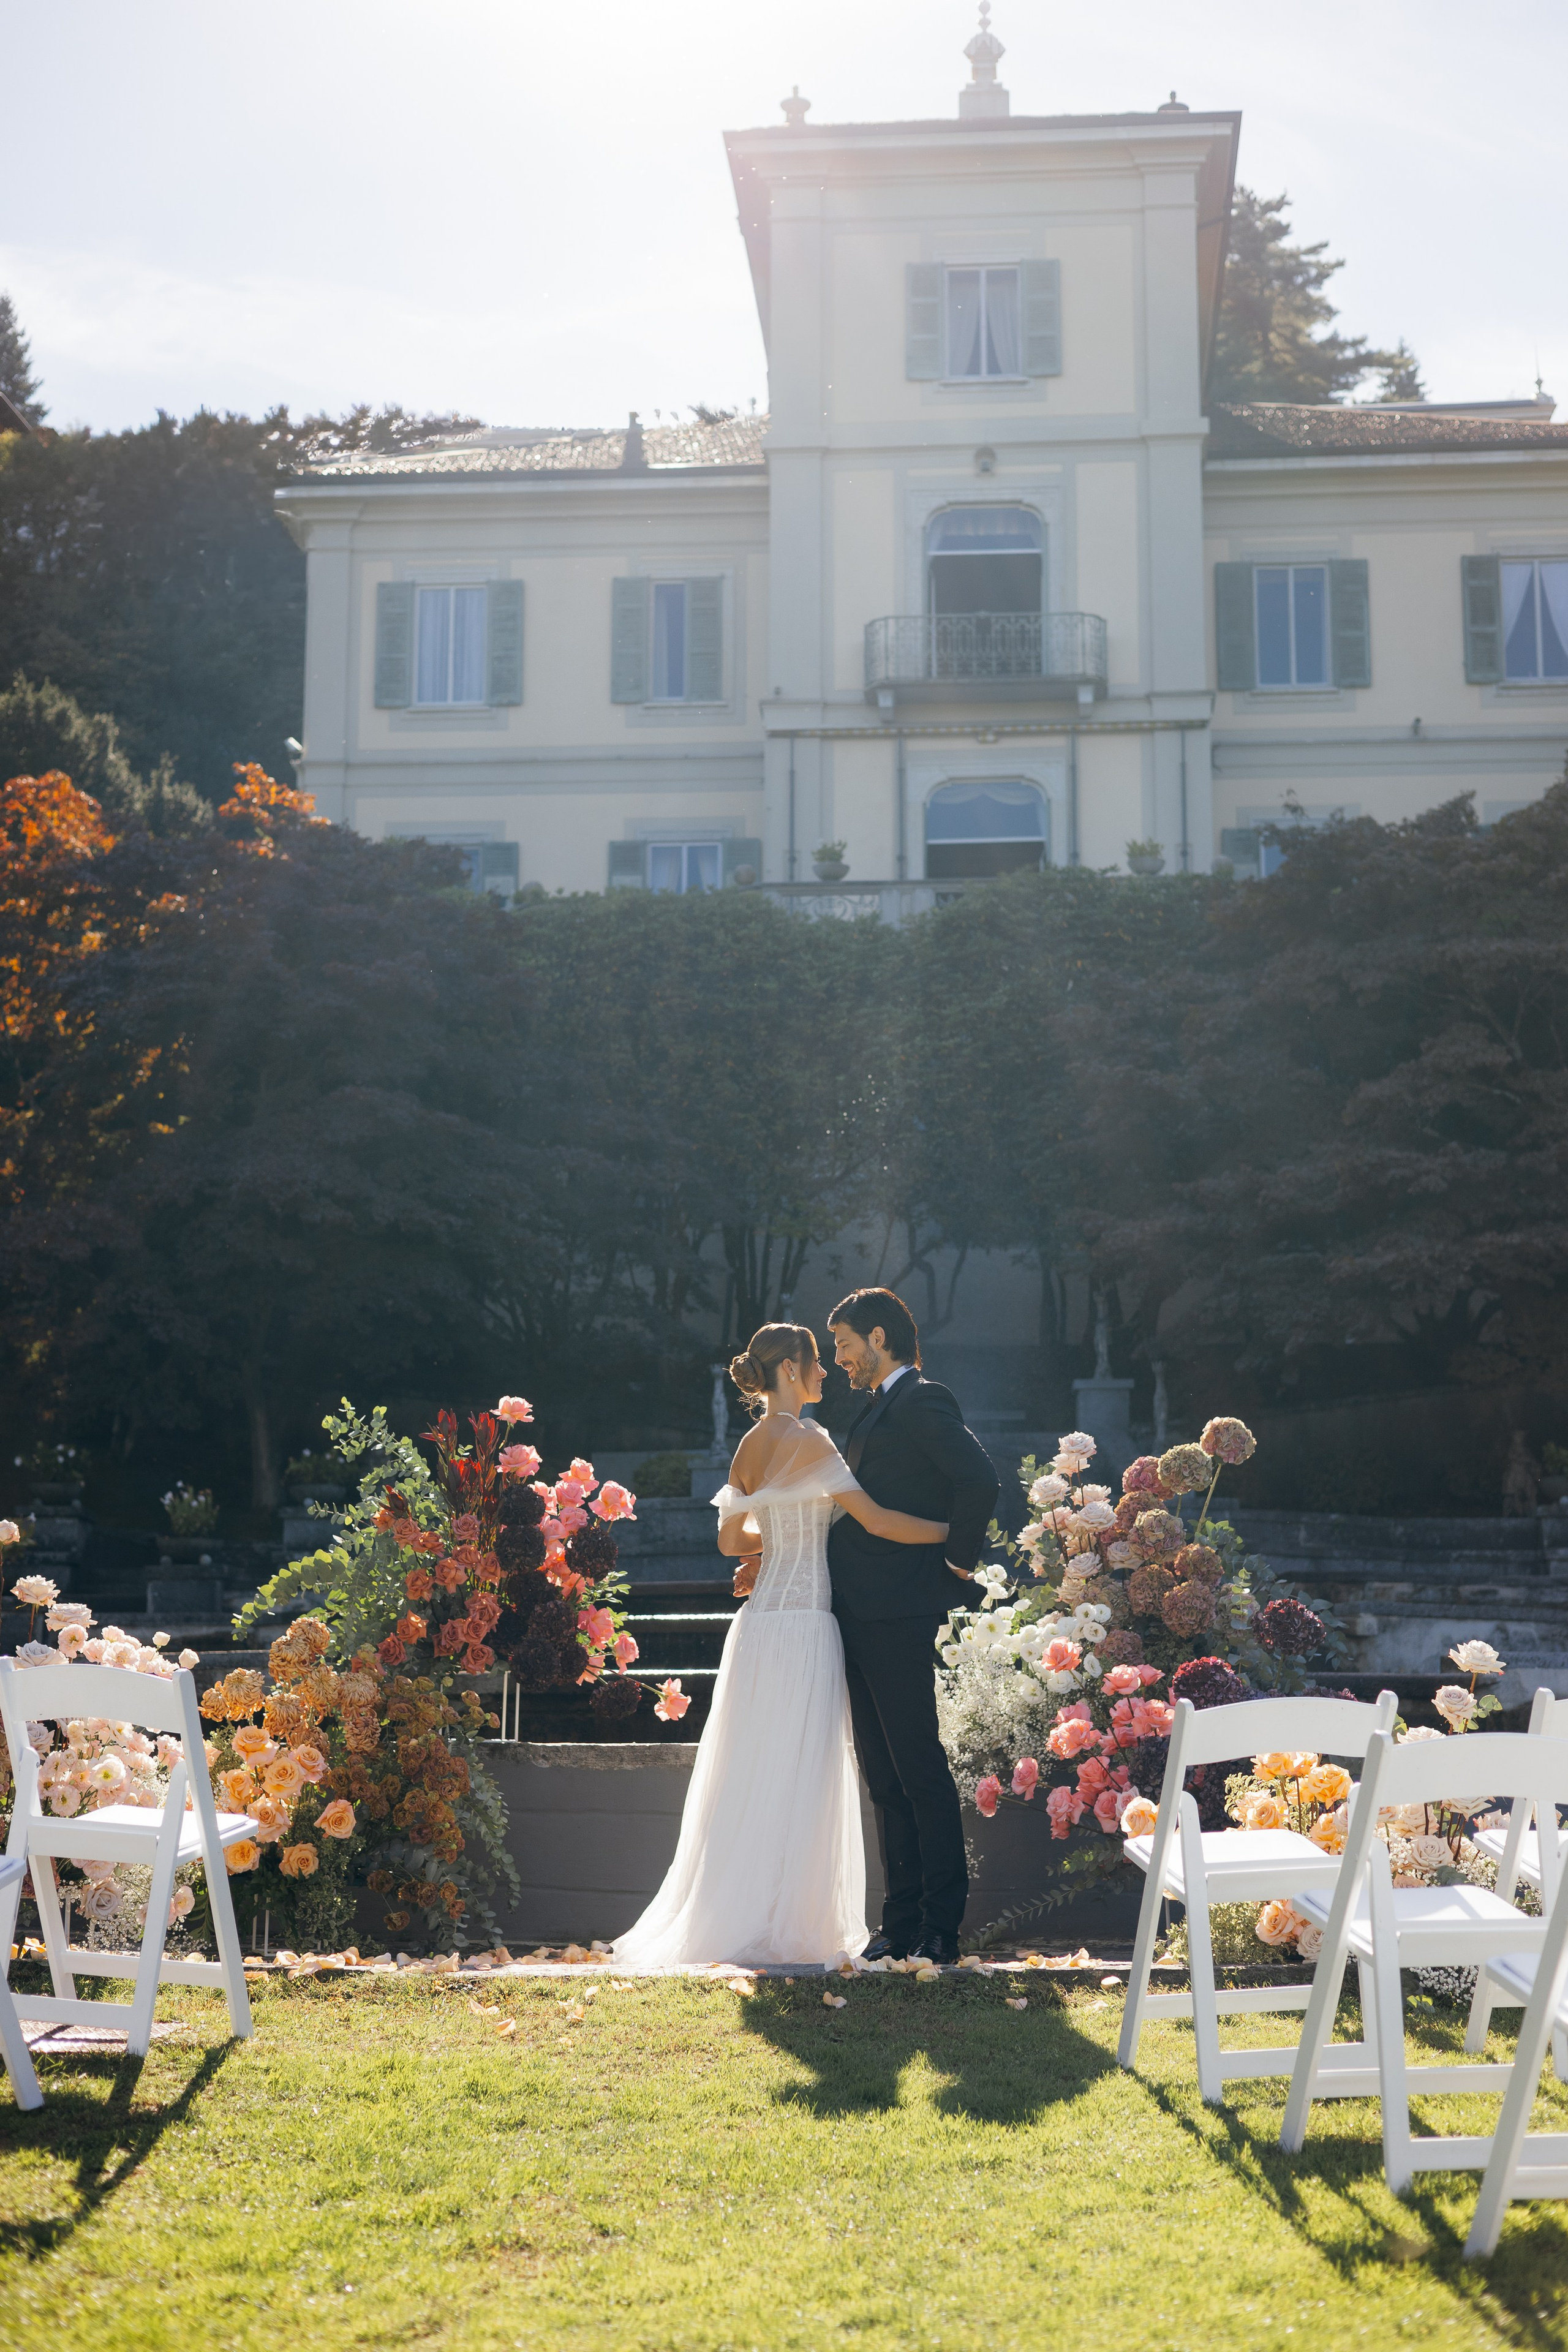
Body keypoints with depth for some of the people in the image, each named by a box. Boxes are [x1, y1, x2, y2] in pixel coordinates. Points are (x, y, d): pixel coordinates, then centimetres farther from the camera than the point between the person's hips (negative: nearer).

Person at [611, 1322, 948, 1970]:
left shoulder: (751, 1443, 12)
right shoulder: (806, 1440, -12)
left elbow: (732, 1539, 19)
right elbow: (878, 1521, -15)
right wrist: (957, 1530, -6)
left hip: (762, 1622, 8)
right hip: (800, 1622, -8)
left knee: (759, 1779, 12)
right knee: (795, 1779, -2)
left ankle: (732, 1921, 17)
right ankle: (780, 1930, 2)